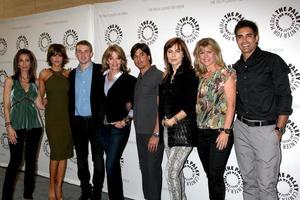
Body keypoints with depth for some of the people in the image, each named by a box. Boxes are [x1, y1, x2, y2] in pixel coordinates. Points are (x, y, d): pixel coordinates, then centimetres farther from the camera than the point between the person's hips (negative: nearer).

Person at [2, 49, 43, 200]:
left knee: (31, 161, 9)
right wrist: (8, 126, -9)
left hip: (34, 125, 3)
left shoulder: (35, 82, 7)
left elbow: (39, 104, 3)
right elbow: (6, 105, -2)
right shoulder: (10, 80, 1)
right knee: (15, 161, -2)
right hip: (17, 125, -2)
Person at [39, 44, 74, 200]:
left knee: (64, 153, 4)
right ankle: (52, 187, 13)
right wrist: (43, 102, -6)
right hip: (52, 116, -2)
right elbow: (40, 96, 11)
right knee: (56, 152, -8)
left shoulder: (68, 73, 6)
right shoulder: (44, 73, 2)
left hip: (67, 116, 3)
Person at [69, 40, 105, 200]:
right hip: (77, 122, 4)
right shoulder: (72, 74, 11)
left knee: (98, 160, 3)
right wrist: (71, 121, 6)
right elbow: (70, 98, 12)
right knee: (81, 159, 12)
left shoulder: (101, 70, -3)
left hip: (95, 121, -4)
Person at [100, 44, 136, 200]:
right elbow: (100, 102, 16)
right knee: (113, 164, 14)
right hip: (104, 127, 5)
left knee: (111, 165, -10)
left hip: (119, 127, -5)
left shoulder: (129, 80, -6)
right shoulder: (102, 78, 9)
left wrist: (126, 120, -11)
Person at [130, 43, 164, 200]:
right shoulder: (139, 79, 14)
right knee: (144, 169, 13)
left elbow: (161, 106, -14)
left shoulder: (158, 75, -8)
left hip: (153, 133, -7)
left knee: (153, 169, -1)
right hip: (140, 132, 7)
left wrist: (156, 134, -18)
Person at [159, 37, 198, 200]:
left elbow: (192, 106, -14)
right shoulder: (166, 76, 12)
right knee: (176, 171, 14)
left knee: (170, 172, -9)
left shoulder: (190, 74, -7)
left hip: (184, 128, -7)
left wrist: (173, 120, -12)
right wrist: (164, 120, 4)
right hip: (168, 129, 7)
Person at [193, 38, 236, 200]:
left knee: (215, 175, -3)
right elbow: (197, 103, 13)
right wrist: (194, 128, 5)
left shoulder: (226, 73, -3)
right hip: (201, 132, 6)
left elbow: (231, 103, -9)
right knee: (210, 174, 13)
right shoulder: (199, 76, 13)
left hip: (219, 132, -5)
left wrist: (226, 131, -15)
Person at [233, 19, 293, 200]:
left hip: (266, 129, -5)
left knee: (266, 185, -2)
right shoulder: (237, 67, 12)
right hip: (241, 128, 5)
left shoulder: (272, 61, -4)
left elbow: (284, 97, -7)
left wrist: (279, 129, -11)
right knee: (249, 181, 14)